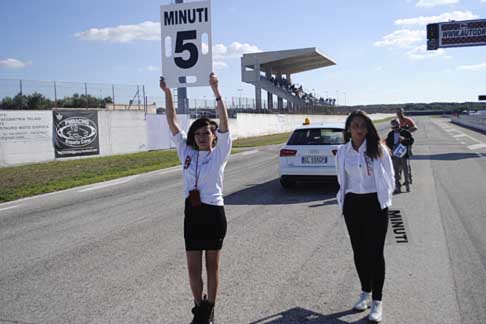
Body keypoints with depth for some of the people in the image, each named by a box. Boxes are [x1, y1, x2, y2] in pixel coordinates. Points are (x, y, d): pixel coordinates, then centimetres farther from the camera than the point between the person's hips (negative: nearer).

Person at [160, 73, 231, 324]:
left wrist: (215, 90, -24)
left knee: (212, 266, 10)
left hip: (214, 212, -3)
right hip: (192, 213, 3)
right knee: (193, 268, 7)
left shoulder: (220, 153, -4)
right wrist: (167, 93, -5)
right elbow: (172, 123, 2)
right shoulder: (186, 152, 4)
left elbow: (224, 122, -17)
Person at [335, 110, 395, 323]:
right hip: (352, 204, 3)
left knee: (375, 253, 0)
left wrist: (383, 199, 4)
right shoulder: (342, 152, 4)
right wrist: (343, 201, 11)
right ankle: (365, 292, 31)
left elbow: (389, 177, 3)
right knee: (359, 251, 13)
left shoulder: (378, 149, -5)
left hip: (375, 204, -3)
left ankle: (377, 301, 11)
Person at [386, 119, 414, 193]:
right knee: (396, 171, 3)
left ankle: (407, 185, 19)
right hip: (395, 155, 2)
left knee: (405, 170, 3)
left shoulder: (405, 132, -2)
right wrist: (392, 148, -3)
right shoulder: (390, 134, 6)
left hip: (404, 154, -2)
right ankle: (397, 187, 9)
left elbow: (411, 141, -5)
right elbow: (388, 143, 15)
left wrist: (404, 139, -22)